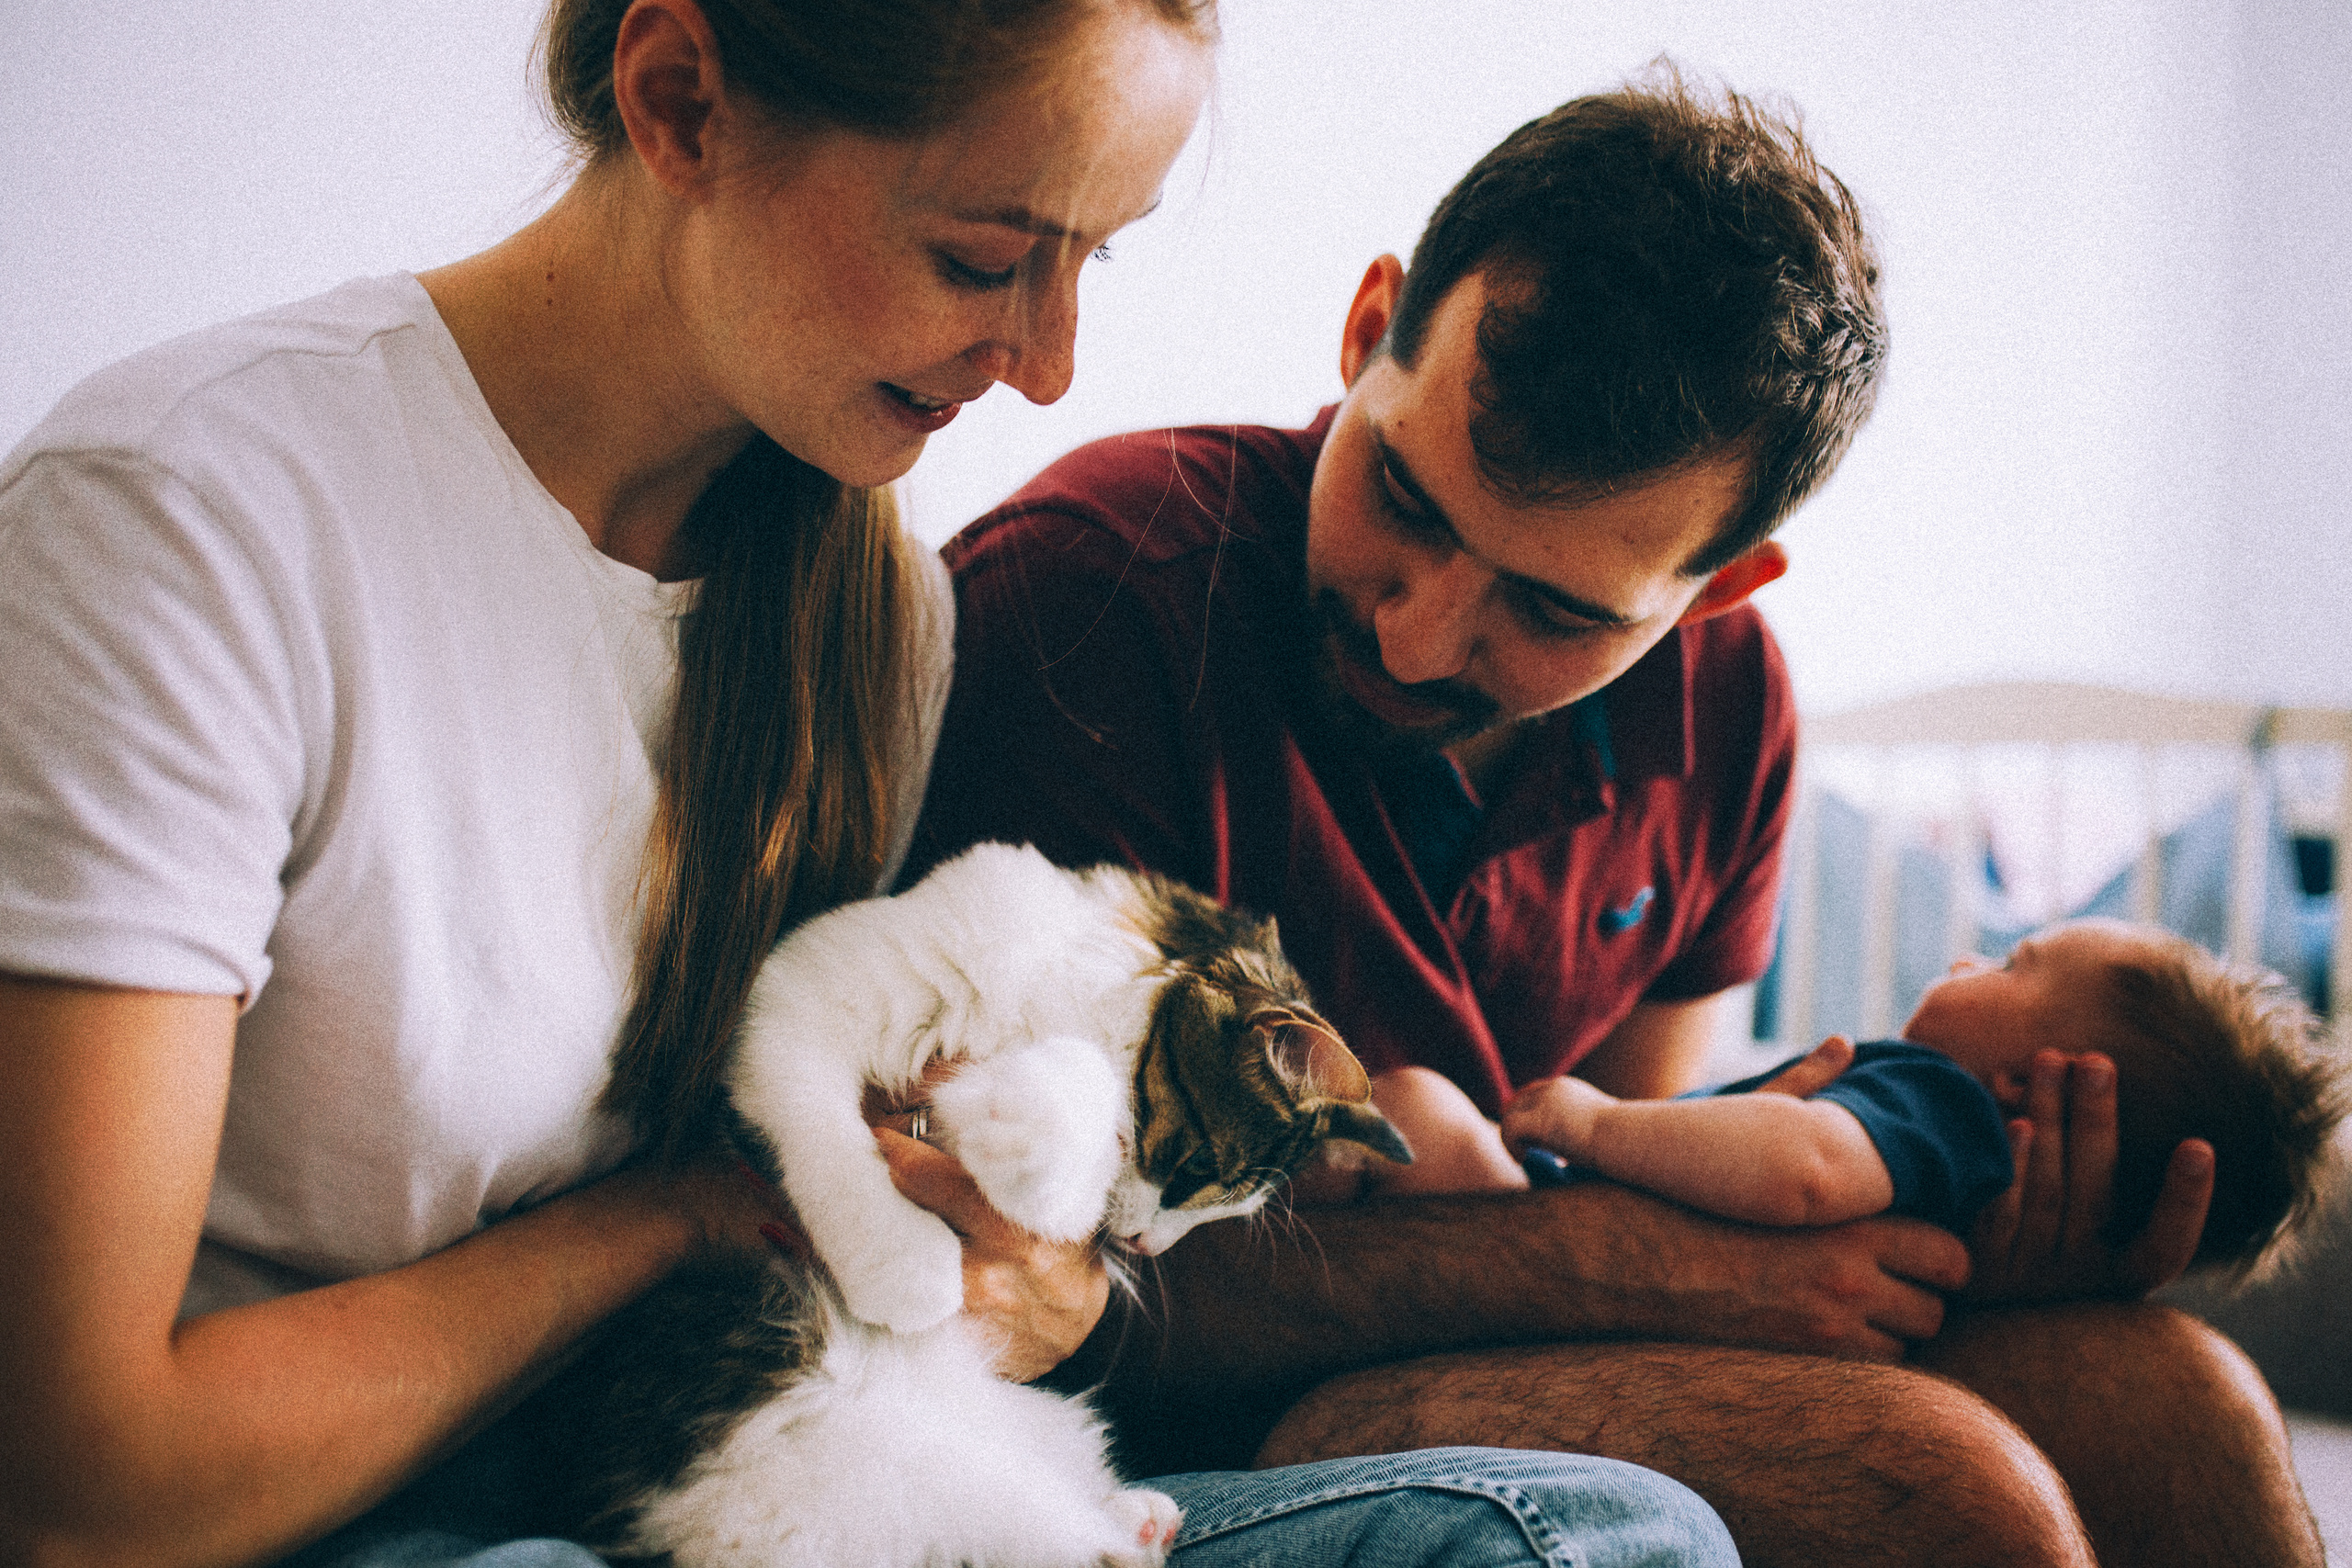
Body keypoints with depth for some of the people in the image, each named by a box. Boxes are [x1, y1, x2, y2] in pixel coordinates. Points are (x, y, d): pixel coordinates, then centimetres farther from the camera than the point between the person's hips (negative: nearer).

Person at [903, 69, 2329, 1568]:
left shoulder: (1720, 700, 1)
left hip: (1525, 1349, 6)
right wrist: (1615, 1259, -24)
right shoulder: (1082, 587, -20)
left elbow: (1625, 1177, 11)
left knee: (2165, 1403, -11)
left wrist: (1943, 1252, -10)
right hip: (1192, 1428, -6)